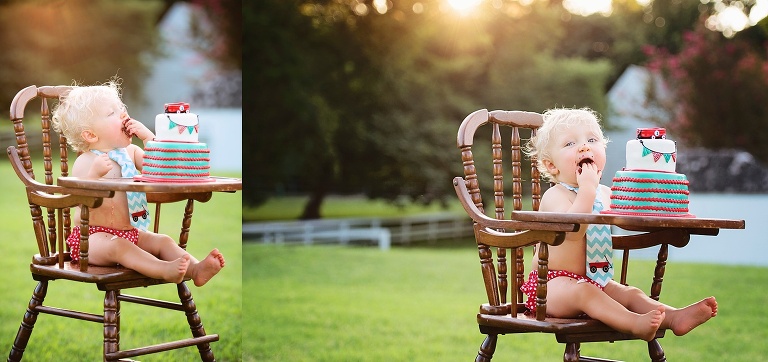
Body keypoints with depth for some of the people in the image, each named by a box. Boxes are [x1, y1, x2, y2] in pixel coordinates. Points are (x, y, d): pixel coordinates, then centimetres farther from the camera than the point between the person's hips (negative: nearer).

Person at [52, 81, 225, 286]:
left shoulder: (130, 152, 10)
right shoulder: (85, 162, -9)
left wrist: (148, 137, -4)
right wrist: (95, 173, -36)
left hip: (129, 232, 7)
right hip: (93, 235, -7)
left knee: (163, 241, -11)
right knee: (117, 246, -35)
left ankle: (196, 269, -32)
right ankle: (165, 270, -57)